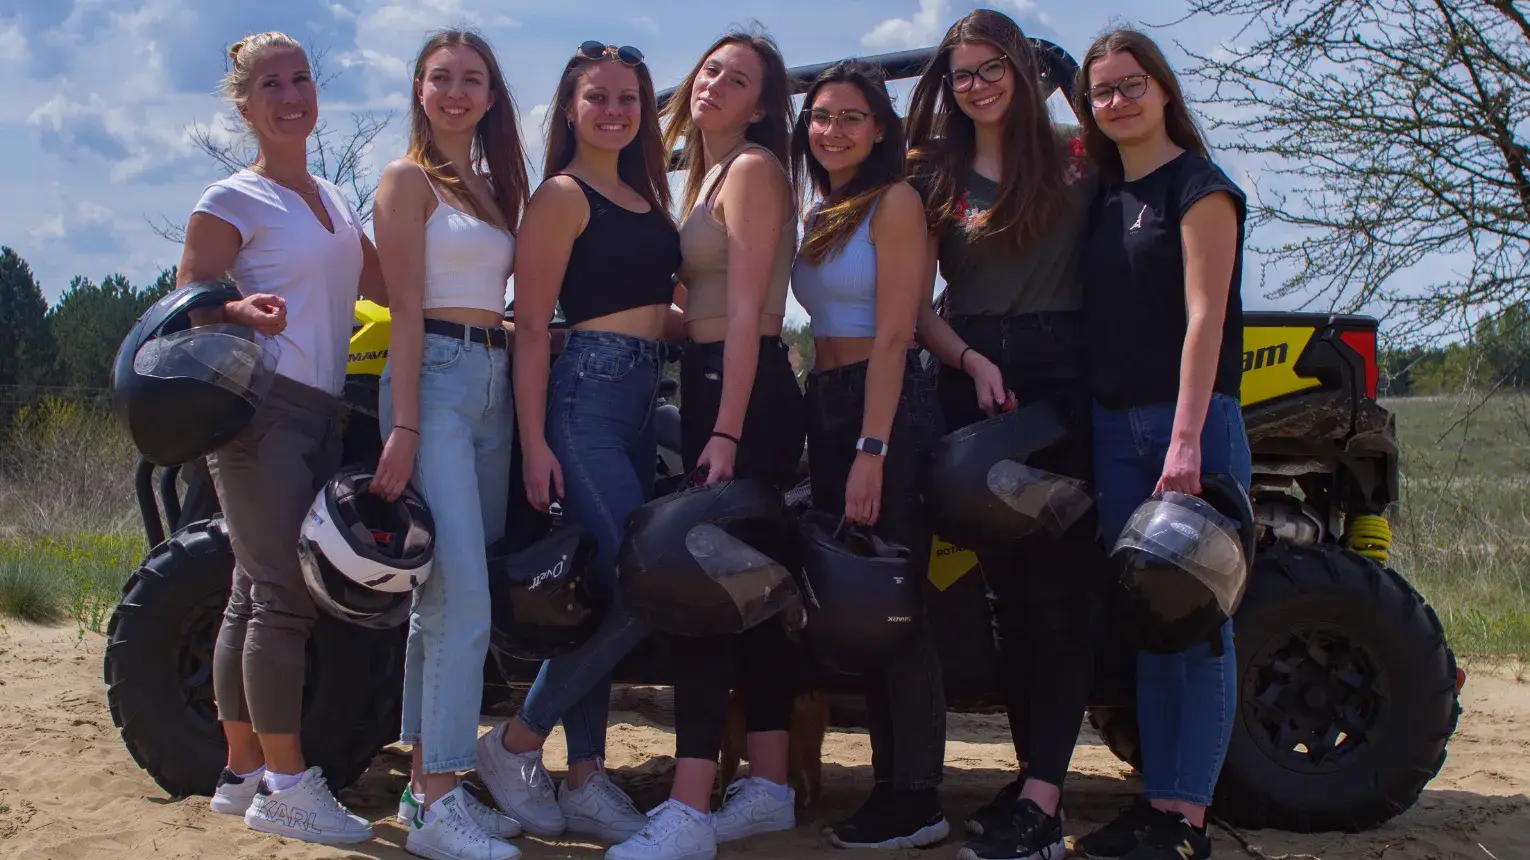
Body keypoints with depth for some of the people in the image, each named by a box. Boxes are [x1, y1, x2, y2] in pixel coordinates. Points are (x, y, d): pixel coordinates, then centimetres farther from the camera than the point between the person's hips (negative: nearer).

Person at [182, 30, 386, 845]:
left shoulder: (334, 200, 19)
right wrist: (242, 310, -28)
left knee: (258, 595, 10)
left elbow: (388, 285, 21)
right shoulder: (232, 199, -2)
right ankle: (285, 784, -7)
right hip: (259, 404, -7)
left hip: (319, 411, 7)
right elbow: (185, 305, -6)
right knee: (286, 596, -11)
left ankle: (241, 774, 15)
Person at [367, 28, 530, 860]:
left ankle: (427, 781, 14)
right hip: (434, 380, -8)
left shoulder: (493, 184, 20)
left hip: (493, 383, 8)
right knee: (462, 599, -15)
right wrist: (403, 429, -16)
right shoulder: (409, 179, -2)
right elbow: (406, 309, -10)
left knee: (443, 598, 9)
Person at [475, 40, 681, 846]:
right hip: (586, 395, -8)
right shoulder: (561, 195, -5)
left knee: (606, 594, 7)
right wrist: (533, 441, -17)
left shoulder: (643, 194, 19)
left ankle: (585, 782, 12)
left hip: (639, 400, 8)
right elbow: (530, 325, -11)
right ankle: (516, 742, -1)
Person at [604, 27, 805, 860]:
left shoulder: (753, 169, -8)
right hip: (714, 387, 9)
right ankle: (769, 785, 17)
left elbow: (745, 310, -16)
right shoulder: (709, 174, 20)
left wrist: (726, 430, -21)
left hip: (746, 393, -9)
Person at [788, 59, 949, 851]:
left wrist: (872, 450, -20)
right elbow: (826, 326, 13)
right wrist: (832, 443, 4)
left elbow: (892, 334, -14)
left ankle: (917, 800, -2)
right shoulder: (819, 214, 17)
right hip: (825, 407, 8)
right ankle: (888, 780, 17)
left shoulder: (895, 202, -7)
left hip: (887, 408, -8)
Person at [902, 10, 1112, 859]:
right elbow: (916, 303, 7)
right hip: (974, 382, 3)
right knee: (1004, 581, 7)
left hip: (1065, 375, -3)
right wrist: (971, 360, -9)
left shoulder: (1077, 159, 5)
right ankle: (1032, 772, 16)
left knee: (1059, 580, -8)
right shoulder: (934, 175, 12)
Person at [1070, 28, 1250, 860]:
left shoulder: (1198, 188, -5)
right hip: (1113, 428, 7)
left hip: (1191, 423, -7)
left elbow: (1204, 315, -14)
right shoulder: (1102, 196, 16)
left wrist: (1187, 439, -22)